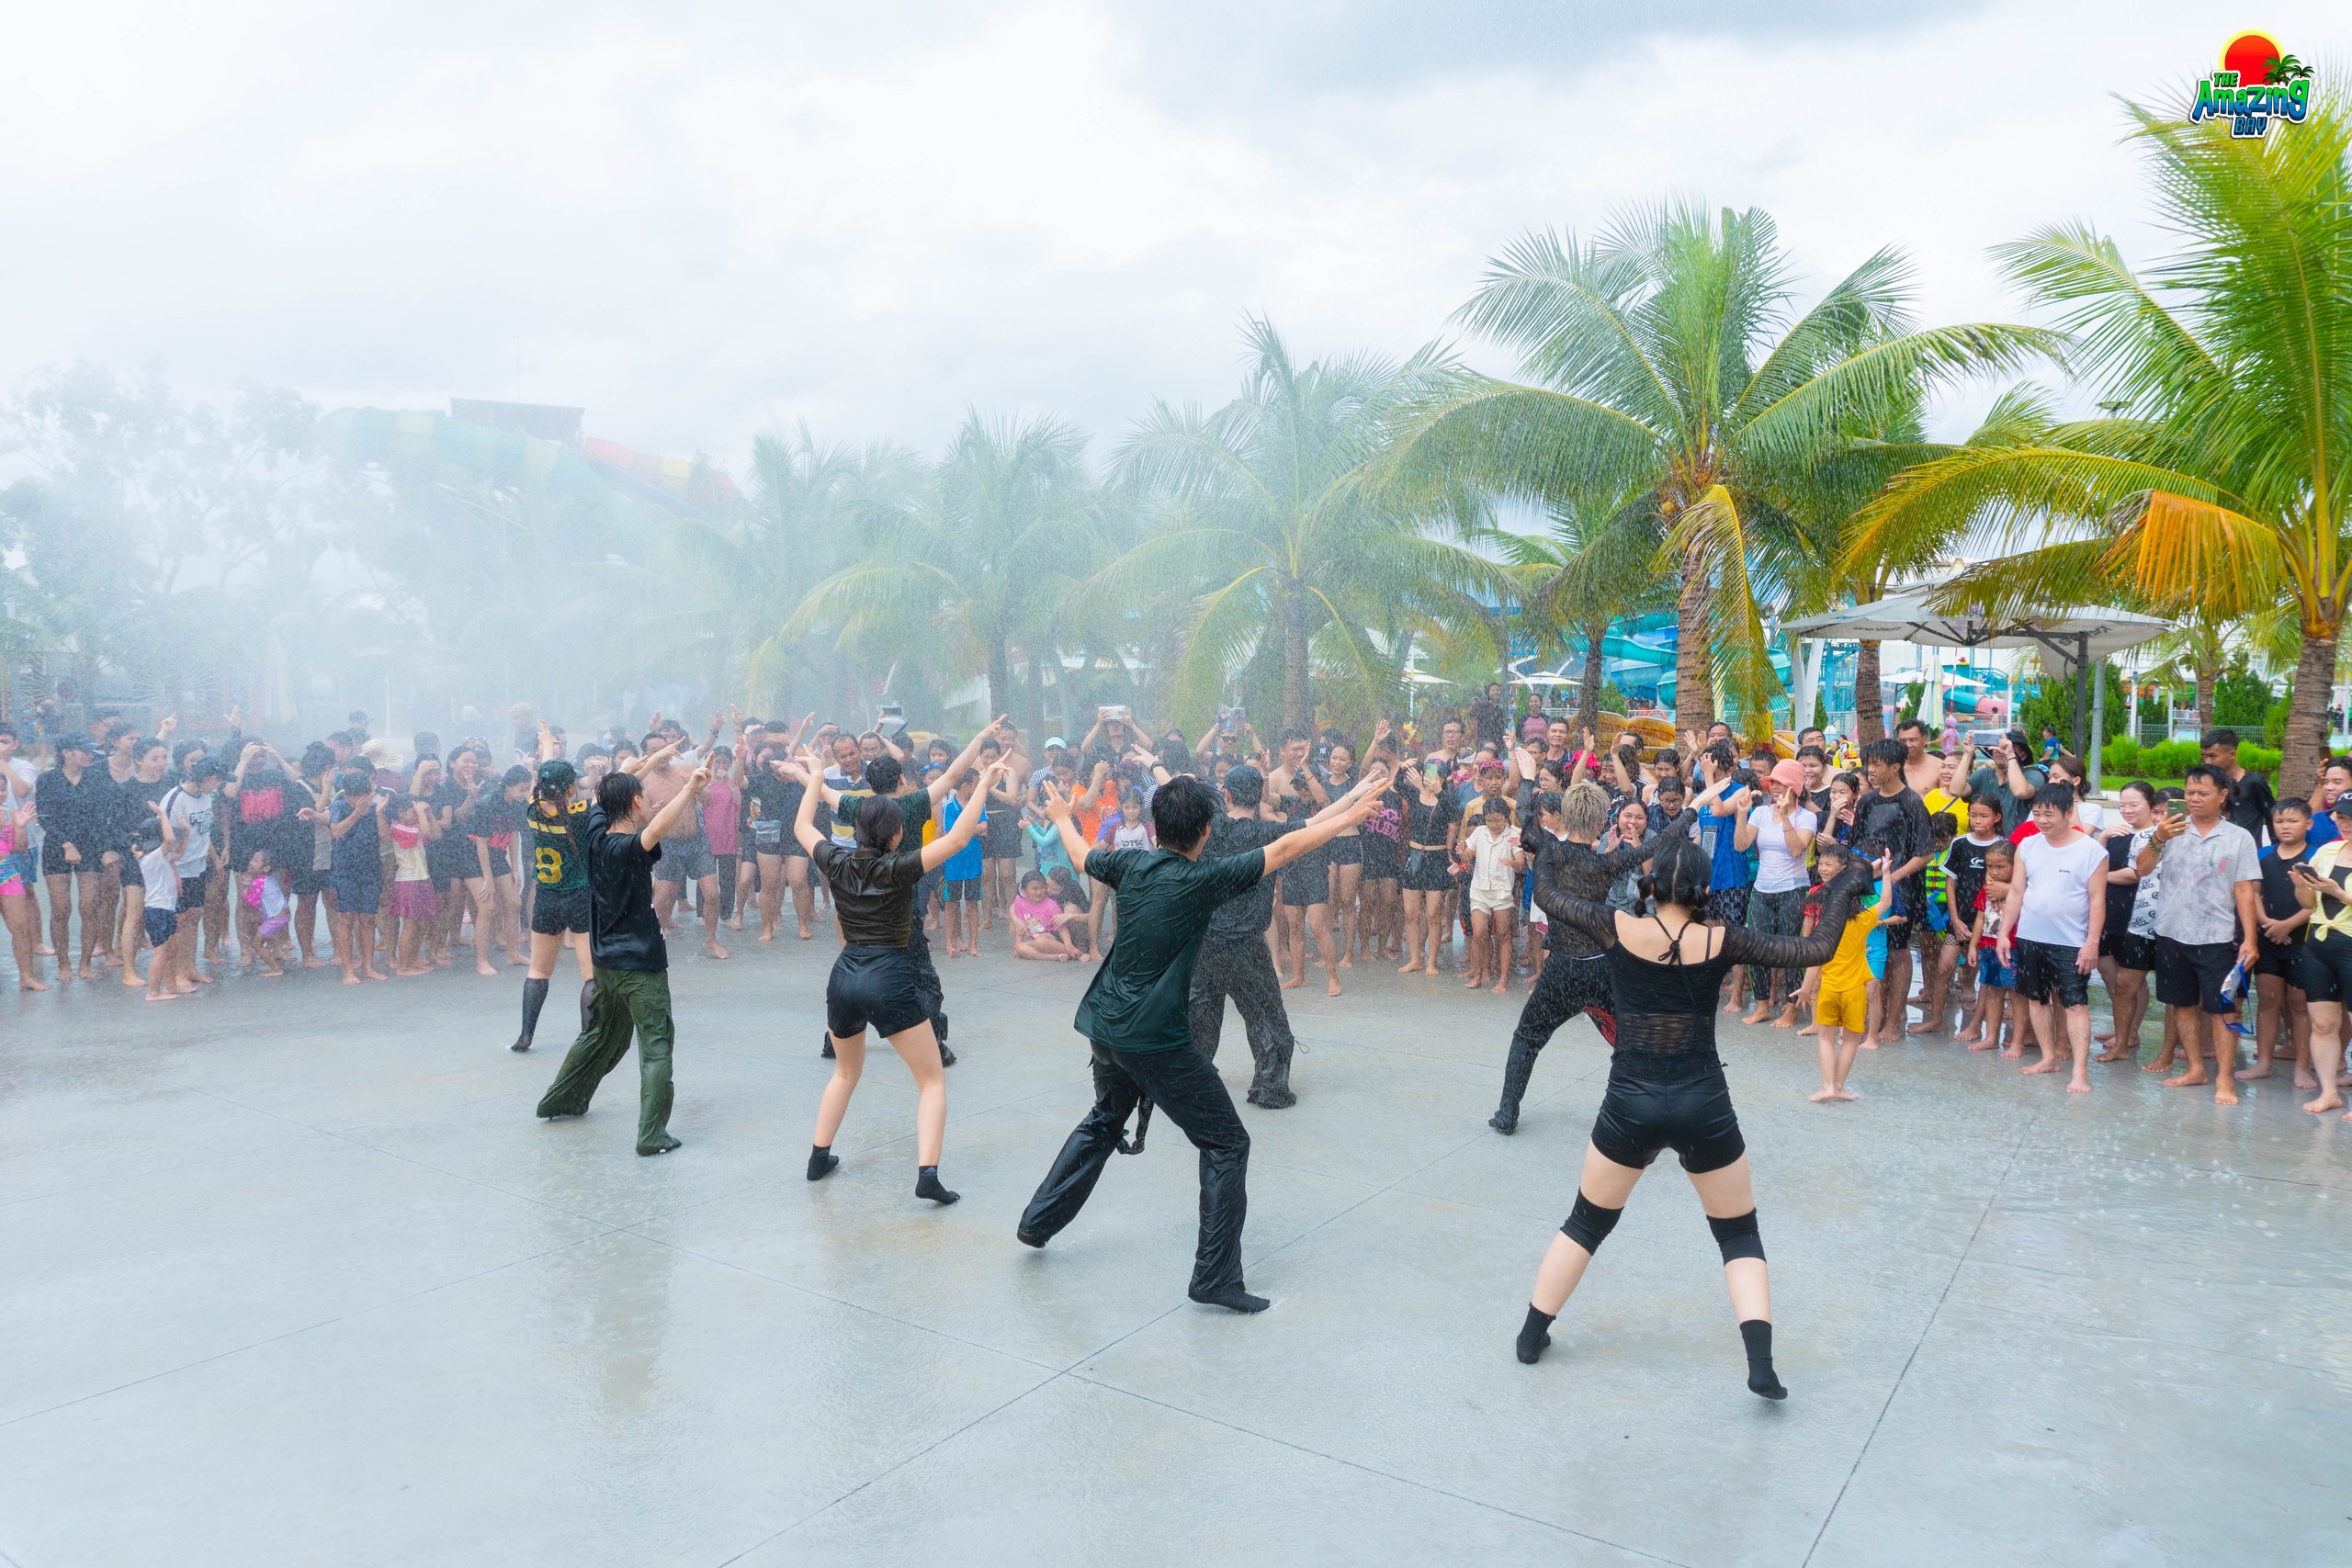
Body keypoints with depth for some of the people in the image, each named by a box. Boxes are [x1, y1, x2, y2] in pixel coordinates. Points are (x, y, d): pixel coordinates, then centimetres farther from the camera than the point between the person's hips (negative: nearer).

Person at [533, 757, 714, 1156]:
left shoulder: (595, 835, 0)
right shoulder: (629, 849, -21)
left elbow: (605, 792, 18)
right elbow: (657, 828, -45)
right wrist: (690, 788, -52)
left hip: (605, 959, 8)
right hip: (640, 965, -8)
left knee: (600, 1035, 27)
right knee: (657, 1047, -3)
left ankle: (560, 1101, 40)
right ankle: (652, 1134, -8)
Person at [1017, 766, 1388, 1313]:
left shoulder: (1132, 863, 1)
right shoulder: (1203, 879, -14)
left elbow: (1082, 855, 22)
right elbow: (1286, 848, -14)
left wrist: (1061, 816, 42)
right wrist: (1350, 814, -6)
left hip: (1105, 1027, 7)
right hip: (1155, 1040, -7)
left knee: (1103, 1123, 31)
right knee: (1226, 1144, 3)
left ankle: (1037, 1222, 38)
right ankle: (1215, 1276, 2)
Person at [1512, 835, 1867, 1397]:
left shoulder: (1617, 928, -6)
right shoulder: (1721, 941, -6)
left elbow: (1547, 896, 8)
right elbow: (1817, 949, -2)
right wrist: (1840, 894, 14)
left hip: (1629, 1107, 1)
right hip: (1703, 1108, 0)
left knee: (1587, 1223, 21)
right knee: (1739, 1234, 19)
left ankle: (1532, 1334, 26)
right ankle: (1761, 1364, 7)